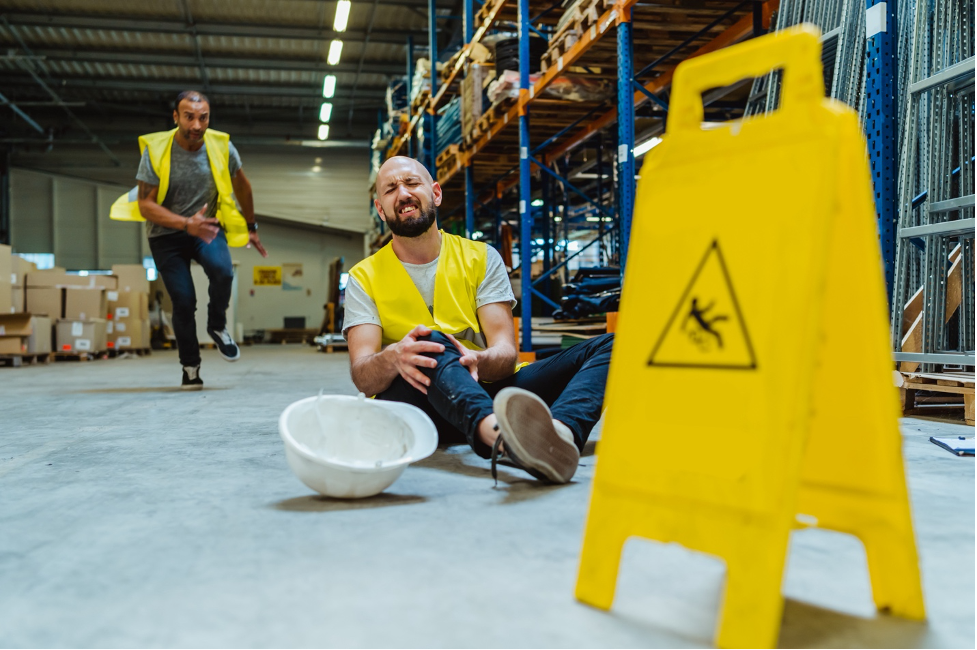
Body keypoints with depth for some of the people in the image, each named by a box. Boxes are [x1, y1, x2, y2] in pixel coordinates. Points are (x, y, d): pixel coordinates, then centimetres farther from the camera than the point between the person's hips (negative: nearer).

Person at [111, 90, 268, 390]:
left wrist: (251, 227, 16)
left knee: (222, 270, -29)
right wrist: (187, 224, -30)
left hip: (207, 226, 1)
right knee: (183, 301, -10)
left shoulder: (221, 146, -10)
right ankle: (190, 366, 13)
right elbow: (145, 205, -16)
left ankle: (217, 326, 1)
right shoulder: (156, 150, -16)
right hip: (166, 234, -1)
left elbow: (241, 186, 9)